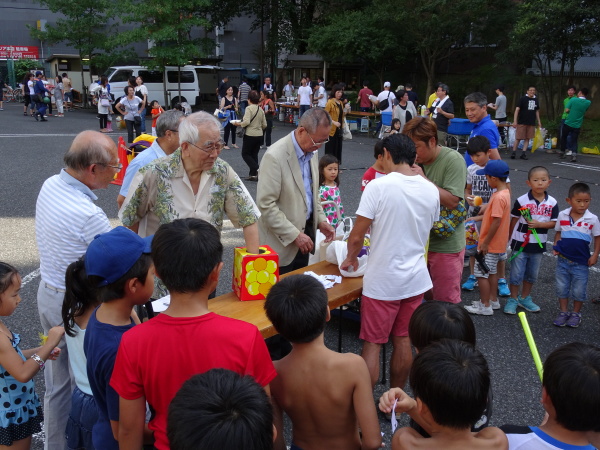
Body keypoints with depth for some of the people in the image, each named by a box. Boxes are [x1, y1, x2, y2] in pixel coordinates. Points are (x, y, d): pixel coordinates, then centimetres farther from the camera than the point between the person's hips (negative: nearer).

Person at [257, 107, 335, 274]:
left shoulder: (310, 152, 5)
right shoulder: (275, 156, -21)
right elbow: (266, 205, -22)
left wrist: (321, 220, 4)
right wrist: (295, 235, -21)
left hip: (305, 229, 7)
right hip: (282, 241, -7)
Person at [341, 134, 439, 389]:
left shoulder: (378, 187, -17)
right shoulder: (431, 190, -1)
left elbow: (356, 237, -15)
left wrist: (351, 258, 5)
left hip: (382, 281, -5)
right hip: (416, 279, 5)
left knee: (372, 344, 6)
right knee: (403, 341, 16)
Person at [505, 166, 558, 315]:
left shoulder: (552, 203, -5)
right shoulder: (521, 200, -12)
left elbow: (553, 223, -3)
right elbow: (513, 220, -3)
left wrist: (539, 224, -20)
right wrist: (510, 239, 3)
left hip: (538, 245, 3)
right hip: (520, 244, -3)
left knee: (532, 274, 17)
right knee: (516, 274, 4)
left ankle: (524, 298, 34)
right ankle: (513, 299, 19)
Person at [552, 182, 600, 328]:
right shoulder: (562, 215, -6)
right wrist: (556, 247, -6)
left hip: (581, 262, -2)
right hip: (563, 259, 2)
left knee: (578, 290, 9)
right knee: (561, 287, 12)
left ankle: (576, 313, 29)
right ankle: (563, 312, 28)